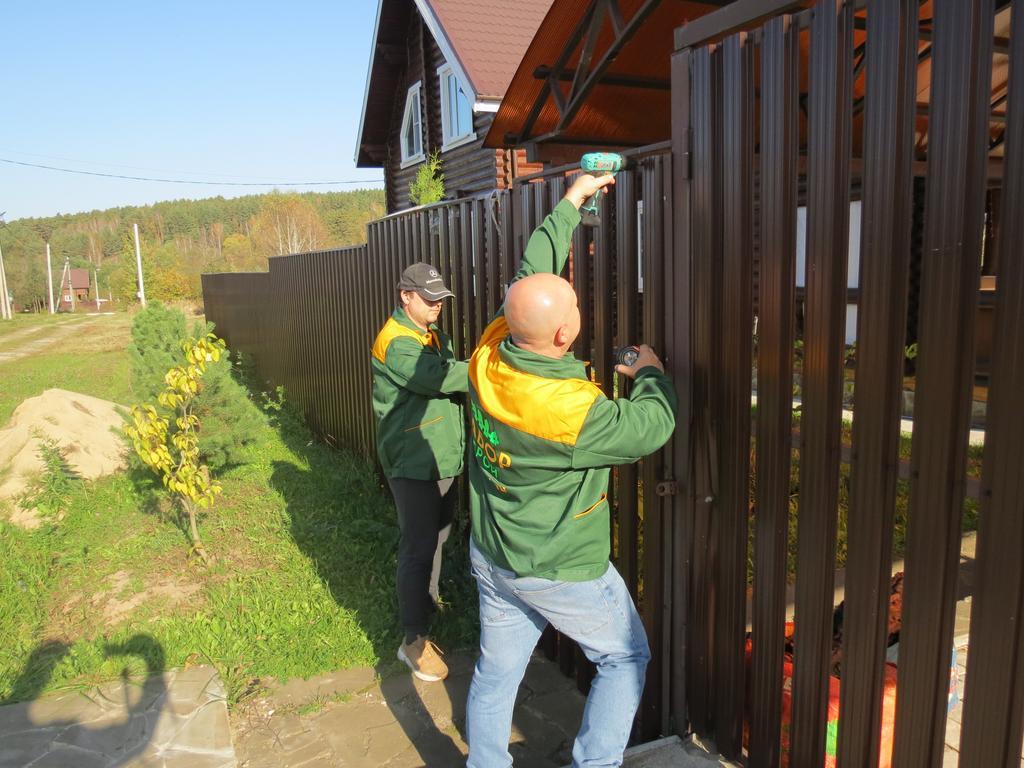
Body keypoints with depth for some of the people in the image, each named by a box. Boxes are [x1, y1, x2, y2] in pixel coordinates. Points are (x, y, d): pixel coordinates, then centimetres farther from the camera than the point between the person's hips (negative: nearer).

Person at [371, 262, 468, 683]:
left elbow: (448, 379, 7)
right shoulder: (394, 341, -18)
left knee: (436, 540, 20)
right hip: (413, 463, -9)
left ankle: (428, 608, 39)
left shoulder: (433, 334, 13)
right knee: (419, 548, -4)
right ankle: (414, 640, 7)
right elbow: (437, 378, -29)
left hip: (444, 458, 9)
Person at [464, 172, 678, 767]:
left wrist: (572, 202, 9)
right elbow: (652, 426, -16)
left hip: (492, 557, 7)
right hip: (563, 573, -6)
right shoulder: (573, 411, -32)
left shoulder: (490, 354, -15)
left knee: (496, 673, 20)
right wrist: (653, 373, 4)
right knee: (626, 658, 18)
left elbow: (534, 271, -1)